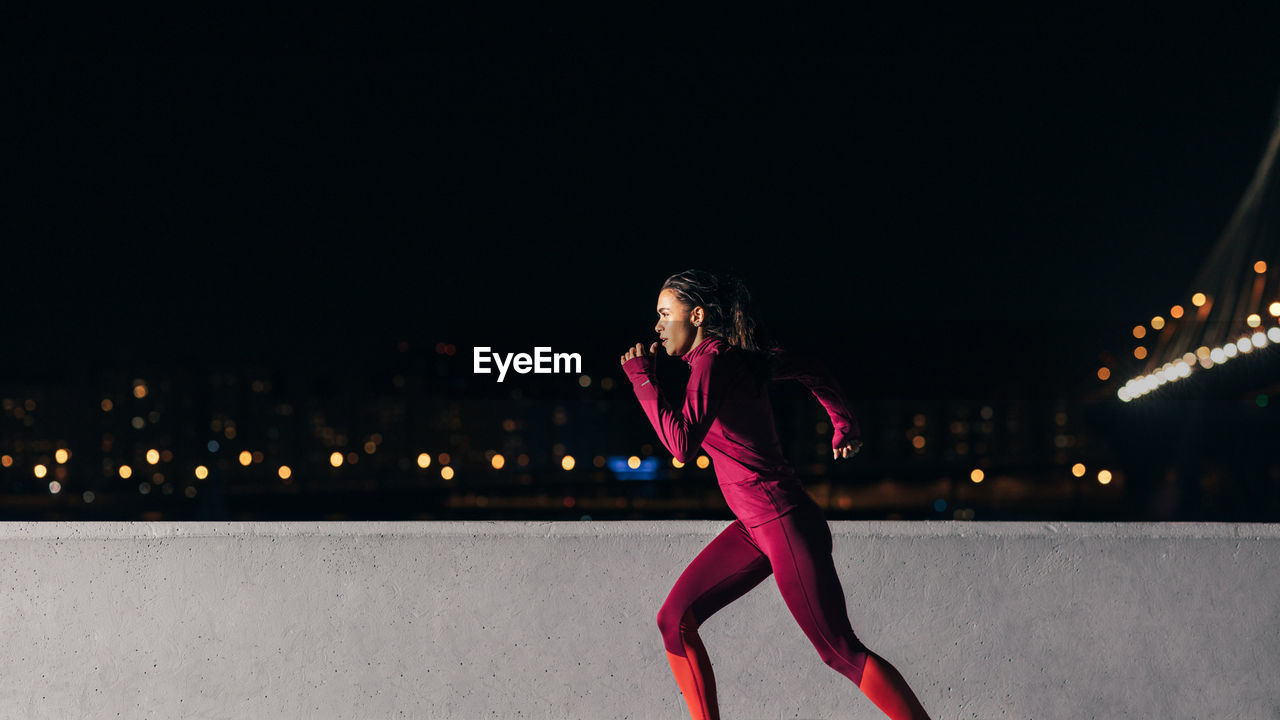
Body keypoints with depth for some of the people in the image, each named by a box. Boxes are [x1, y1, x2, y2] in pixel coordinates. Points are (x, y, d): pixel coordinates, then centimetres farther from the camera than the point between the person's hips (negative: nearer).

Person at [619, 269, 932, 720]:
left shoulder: (713, 360, -17)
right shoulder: (741, 358, 9)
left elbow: (683, 444, -26)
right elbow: (811, 371, 23)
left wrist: (643, 379, -19)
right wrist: (844, 425, 25)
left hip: (787, 527, -10)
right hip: (755, 528, 10)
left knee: (841, 652, -4)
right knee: (675, 620, 6)